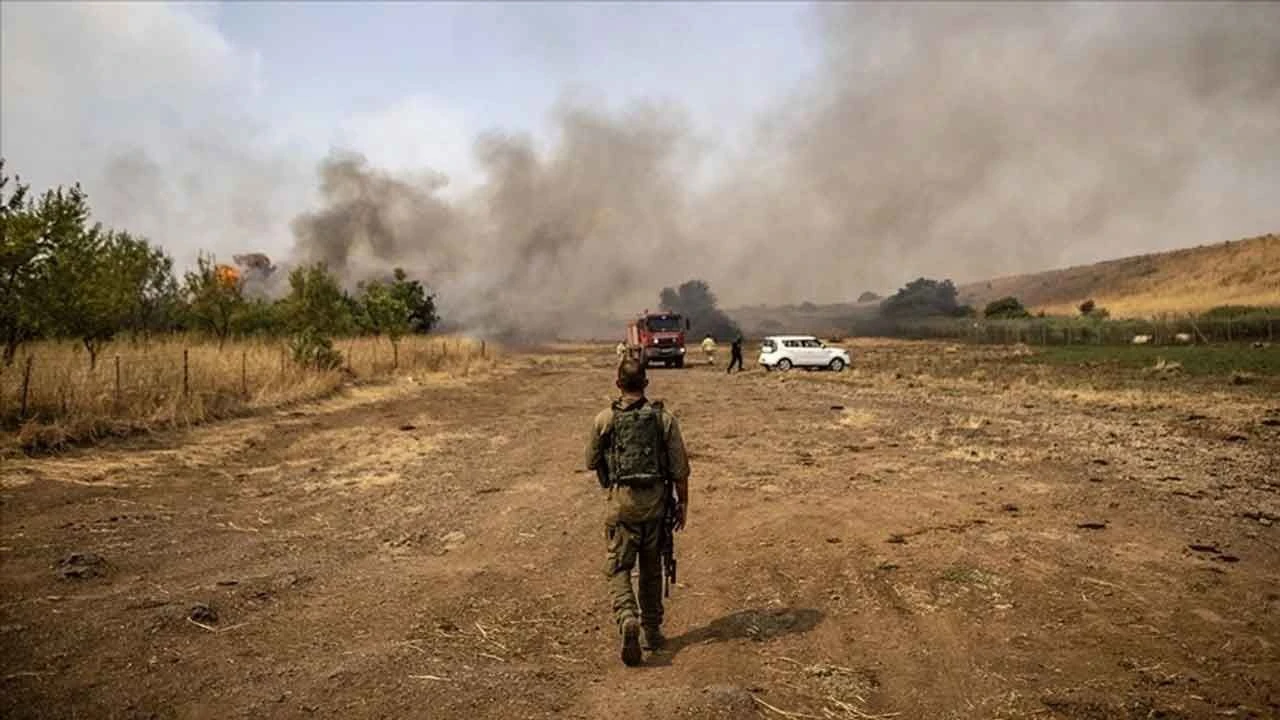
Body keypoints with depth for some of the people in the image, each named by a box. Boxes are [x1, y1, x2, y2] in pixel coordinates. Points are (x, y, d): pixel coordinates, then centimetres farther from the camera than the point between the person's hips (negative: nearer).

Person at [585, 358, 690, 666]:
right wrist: (682, 503, 8)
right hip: (655, 499, 2)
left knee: (619, 567, 5)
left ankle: (628, 620, -19)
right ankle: (651, 631, 25)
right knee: (651, 568, 16)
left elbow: (591, 462, 7)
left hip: (622, 500, -2)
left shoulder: (604, 419, -4)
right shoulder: (664, 418, -3)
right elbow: (680, 467, -2)